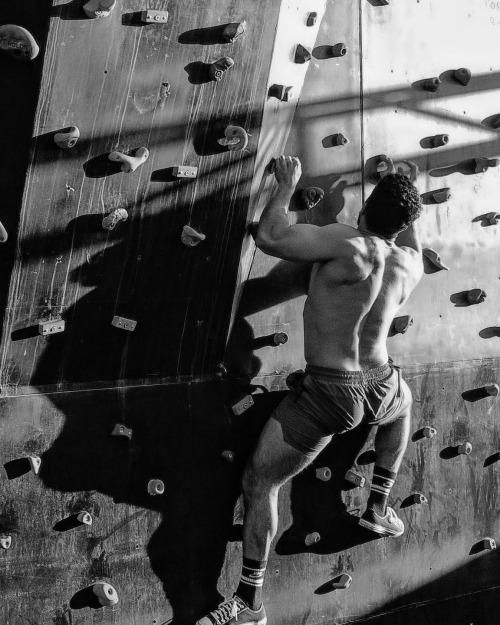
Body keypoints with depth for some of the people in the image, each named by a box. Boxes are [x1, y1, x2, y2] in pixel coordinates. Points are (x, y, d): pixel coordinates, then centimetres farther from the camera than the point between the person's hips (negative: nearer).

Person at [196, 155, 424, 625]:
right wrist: (404, 203, 38)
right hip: (380, 387, 6)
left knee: (258, 482, 6)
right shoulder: (410, 264, 1)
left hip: (329, 393, -6)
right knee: (402, 407, 43)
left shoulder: (350, 244, -20)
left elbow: (268, 237, -22)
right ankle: (378, 508, 44)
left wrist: (286, 185, -7)